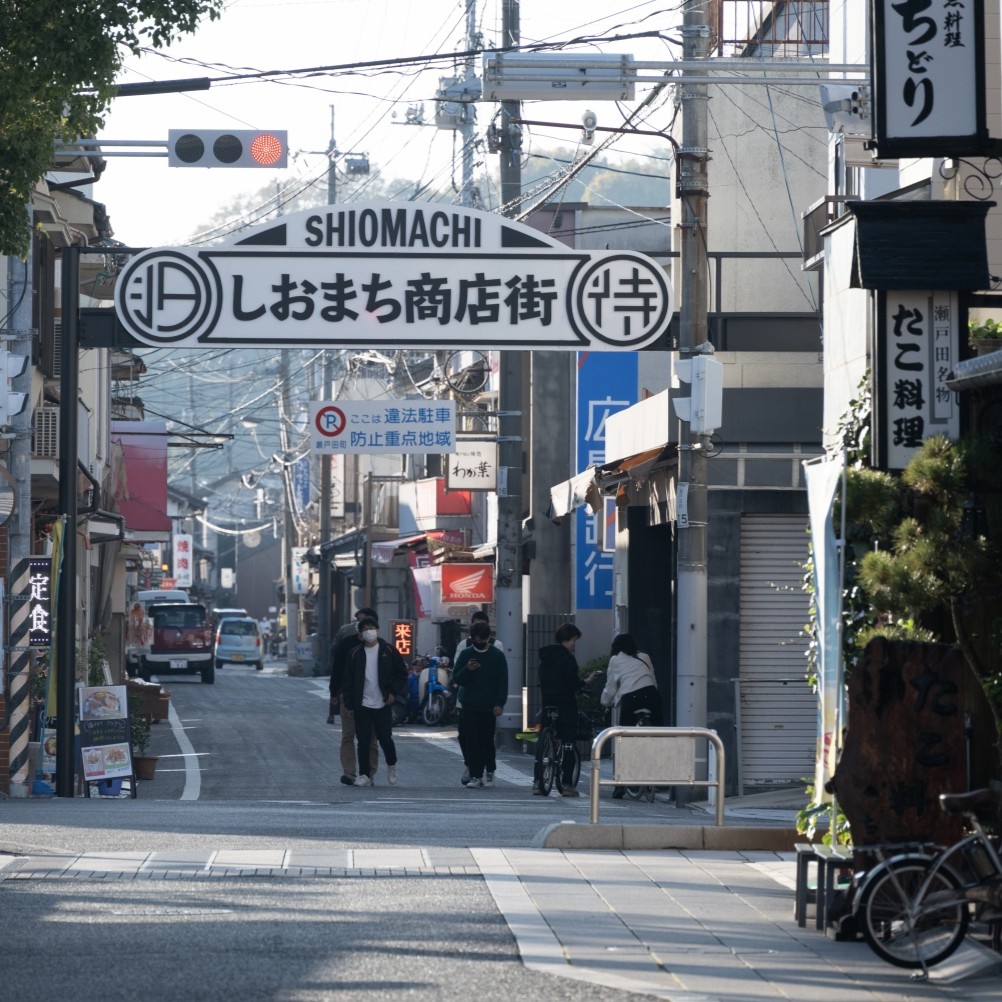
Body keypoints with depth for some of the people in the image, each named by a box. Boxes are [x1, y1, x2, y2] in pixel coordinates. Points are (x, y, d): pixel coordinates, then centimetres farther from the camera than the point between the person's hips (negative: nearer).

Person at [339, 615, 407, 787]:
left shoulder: (389, 651, 0)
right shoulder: (355, 654, 2)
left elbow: (402, 673, 4)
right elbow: (347, 680, 4)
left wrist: (394, 693, -5)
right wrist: (348, 701, -1)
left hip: (383, 704, -1)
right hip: (362, 705, 1)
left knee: (385, 739, 5)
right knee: (363, 742, 0)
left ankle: (391, 766, 31)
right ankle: (364, 775, 6)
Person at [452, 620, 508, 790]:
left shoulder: (497, 656, 3)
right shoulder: (466, 654, 7)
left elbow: (503, 682, 2)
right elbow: (456, 678, 5)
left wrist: (499, 704, -8)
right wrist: (467, 669, -15)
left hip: (489, 707, -1)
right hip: (469, 706, 1)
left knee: (487, 741, 3)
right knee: (470, 741, -6)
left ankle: (490, 771, 22)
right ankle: (475, 776, -4)